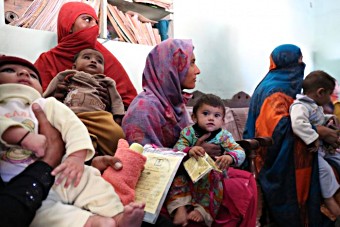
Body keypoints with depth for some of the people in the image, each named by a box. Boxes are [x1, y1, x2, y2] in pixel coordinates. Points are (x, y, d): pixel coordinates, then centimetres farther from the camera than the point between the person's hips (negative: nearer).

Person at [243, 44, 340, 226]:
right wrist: (318, 131, -24)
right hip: (282, 161, -9)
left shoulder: (286, 86, 16)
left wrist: (322, 122, 11)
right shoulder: (275, 90, -14)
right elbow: (279, 124, -27)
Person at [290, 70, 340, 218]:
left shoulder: (316, 106, 15)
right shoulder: (300, 106, -22)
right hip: (310, 150, -11)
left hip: (323, 147, 11)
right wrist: (314, 139, -38)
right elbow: (298, 124, -41)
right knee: (325, 168, -26)